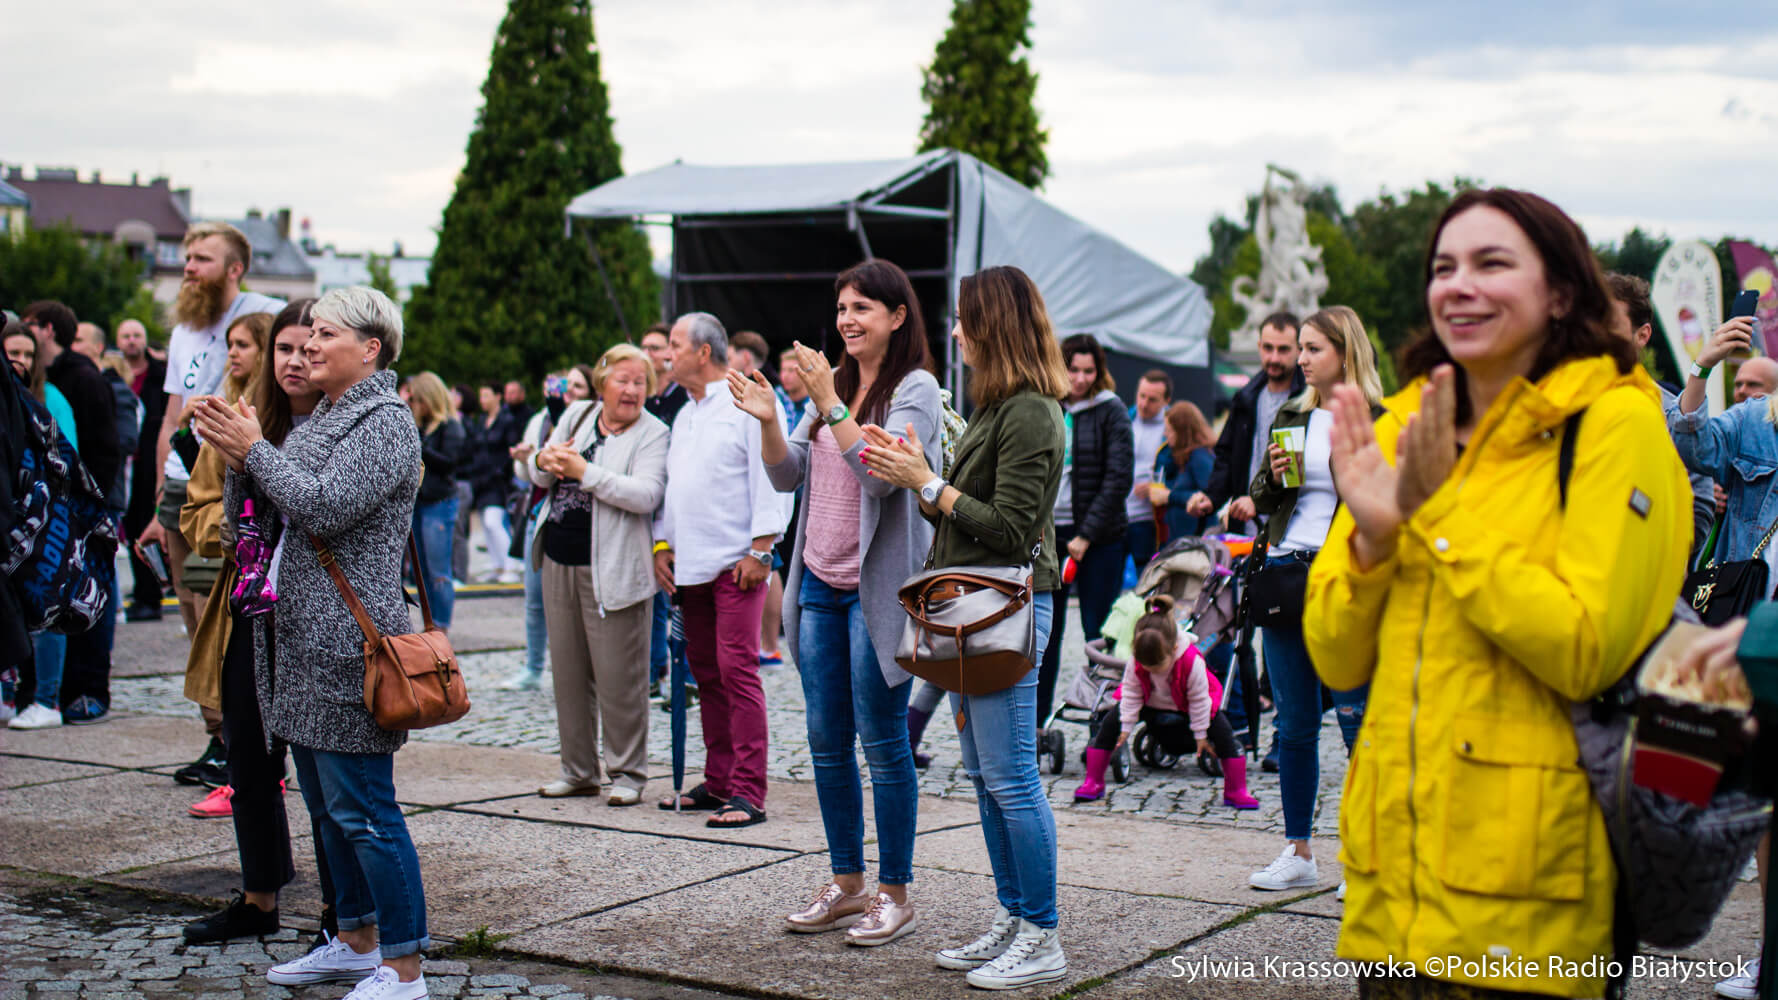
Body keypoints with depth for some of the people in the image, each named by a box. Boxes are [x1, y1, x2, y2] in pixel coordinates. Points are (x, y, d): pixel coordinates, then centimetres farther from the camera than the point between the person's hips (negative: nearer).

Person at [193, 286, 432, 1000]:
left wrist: (255, 447, -11)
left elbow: (325, 506, -22)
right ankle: (356, 941, 28)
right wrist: (237, 458, -2)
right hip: (300, 641, 10)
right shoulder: (316, 421, 18)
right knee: (325, 805, 16)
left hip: (348, 643, -10)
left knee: (361, 808, -8)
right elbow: (254, 521, 16)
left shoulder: (386, 423, -9)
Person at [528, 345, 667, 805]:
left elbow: (646, 494, -21)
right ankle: (578, 770, 25)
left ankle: (627, 773, 9)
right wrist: (544, 462, -10)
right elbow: (538, 476, 14)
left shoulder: (653, 434, -6)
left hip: (611, 571, -6)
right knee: (569, 673, 13)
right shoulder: (577, 414, 11)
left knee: (618, 677, -4)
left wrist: (584, 472, -23)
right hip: (560, 562, 6)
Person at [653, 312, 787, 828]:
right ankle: (718, 780, 17)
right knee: (706, 673, 10)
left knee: (737, 670, -11)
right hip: (691, 566, 8)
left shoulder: (745, 404, -5)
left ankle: (748, 792, -10)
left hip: (735, 564, -8)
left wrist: (760, 551, -16)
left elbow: (768, 478, -11)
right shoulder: (684, 416, 20)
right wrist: (663, 543, 13)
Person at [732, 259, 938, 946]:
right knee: (827, 741, 11)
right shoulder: (833, 383, 12)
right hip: (819, 582, 7)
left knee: (881, 742, -1)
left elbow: (880, 474, -21)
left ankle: (895, 893, 11)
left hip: (877, 587, -7)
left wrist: (829, 405, -25)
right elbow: (787, 477, 11)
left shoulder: (915, 389, -8)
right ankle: (846, 884, 23)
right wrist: (768, 422, -5)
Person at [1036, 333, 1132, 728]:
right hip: (1047, 533, 3)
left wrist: (1086, 535, -12)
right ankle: (1035, 722, 14)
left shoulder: (1111, 411, -2)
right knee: (1044, 631, 5)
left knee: (1098, 632, -1)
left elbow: (1118, 480, -7)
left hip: (1098, 537, -3)